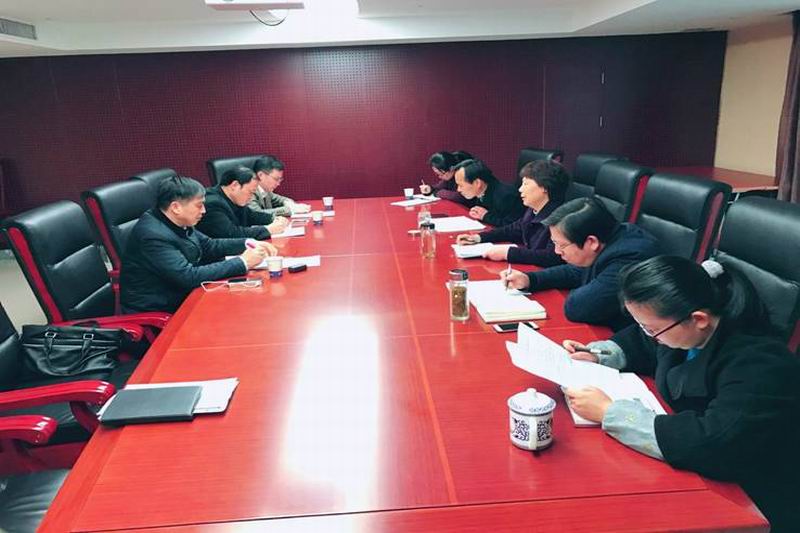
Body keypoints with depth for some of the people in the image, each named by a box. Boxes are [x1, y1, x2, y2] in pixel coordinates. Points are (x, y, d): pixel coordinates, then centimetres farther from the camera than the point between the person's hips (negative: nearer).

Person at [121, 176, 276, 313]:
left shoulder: (177, 223, -1)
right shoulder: (153, 236, -25)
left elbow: (208, 245, 13)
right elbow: (189, 277, -29)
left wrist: (249, 244, 0)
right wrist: (242, 262, -25)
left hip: (180, 296, 8)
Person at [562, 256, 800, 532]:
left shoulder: (759, 368, -31)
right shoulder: (686, 330, -7)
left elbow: (713, 444, -41)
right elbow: (638, 343, 14)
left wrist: (609, 413, -34)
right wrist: (597, 354, -5)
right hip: (694, 469, 7)